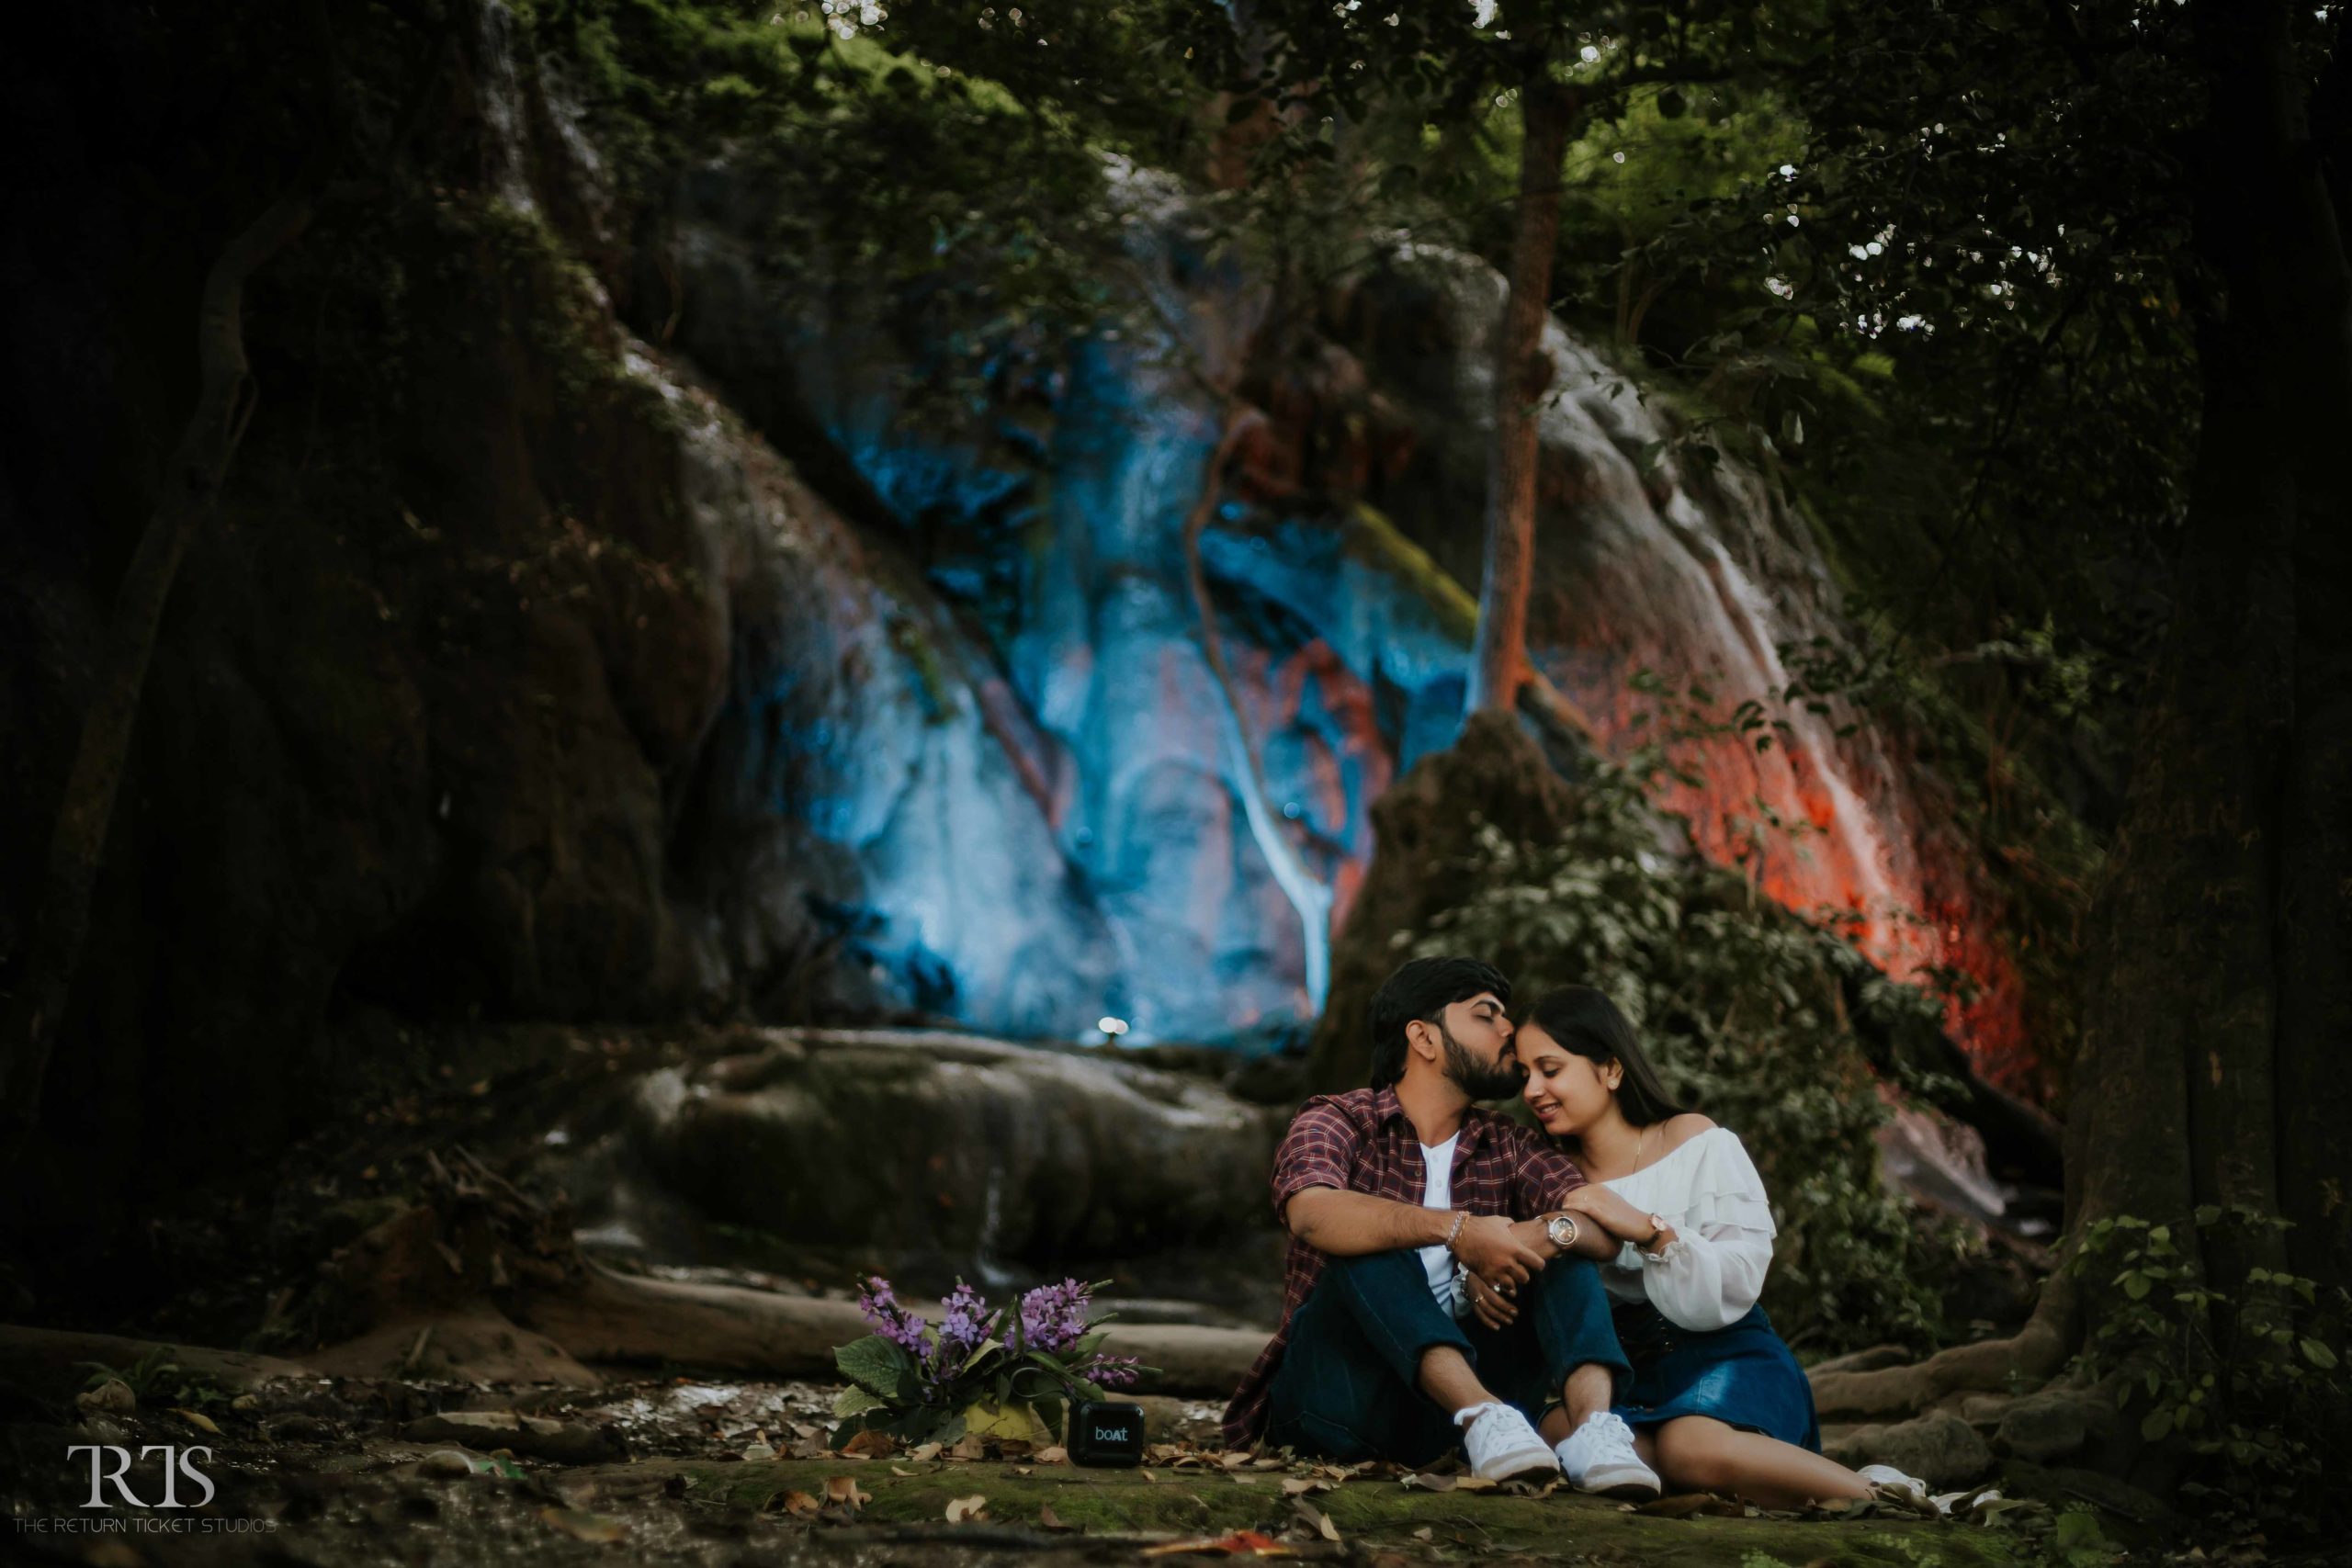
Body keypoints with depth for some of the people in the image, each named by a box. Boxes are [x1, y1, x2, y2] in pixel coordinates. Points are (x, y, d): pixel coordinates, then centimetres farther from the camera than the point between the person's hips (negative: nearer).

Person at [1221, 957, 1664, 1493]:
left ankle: (1591, 1426, -36)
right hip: (1338, 1396, -4)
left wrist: (1544, 1233, -27)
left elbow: (1605, 1228, -3)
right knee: (1368, 1247, -27)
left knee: (1566, 1251, -8)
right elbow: (1312, 1214, -25)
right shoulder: (1337, 1122, -1)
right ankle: (1485, 1418, -47)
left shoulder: (1507, 1148, 13)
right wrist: (1456, 1228, -36)